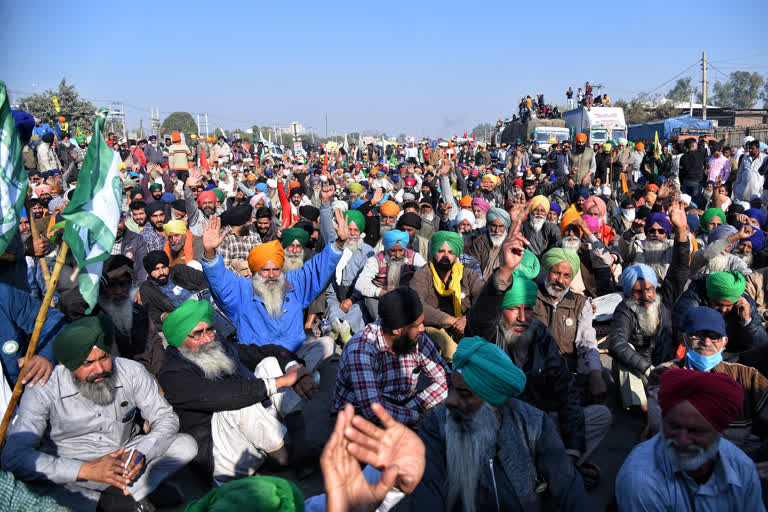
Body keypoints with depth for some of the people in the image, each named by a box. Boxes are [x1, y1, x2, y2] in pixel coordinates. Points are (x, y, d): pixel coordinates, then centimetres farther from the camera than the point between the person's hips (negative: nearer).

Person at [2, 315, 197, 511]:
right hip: (73, 474, -2)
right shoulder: (43, 390, -19)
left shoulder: (132, 372, -12)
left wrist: (141, 453, -27)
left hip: (124, 458, 3)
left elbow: (166, 419, -6)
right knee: (25, 486, -35)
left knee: (187, 445, -16)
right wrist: (86, 470, -35)